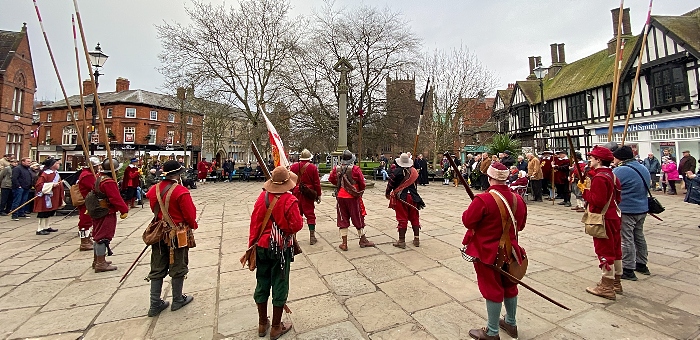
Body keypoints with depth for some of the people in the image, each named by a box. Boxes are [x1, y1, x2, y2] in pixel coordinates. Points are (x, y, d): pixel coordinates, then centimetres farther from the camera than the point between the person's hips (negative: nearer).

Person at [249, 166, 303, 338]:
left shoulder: (262, 197, -5)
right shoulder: (289, 200, -20)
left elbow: (254, 222, 0)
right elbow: (297, 226, -18)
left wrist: (253, 243, 11)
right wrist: (298, 215, 2)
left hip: (262, 246, 5)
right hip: (281, 248, -5)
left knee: (262, 283, 18)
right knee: (280, 285, 10)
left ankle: (262, 324, 36)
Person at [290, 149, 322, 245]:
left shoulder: (293, 166, 1)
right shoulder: (313, 167, -6)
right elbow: (317, 183, -5)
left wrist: (292, 190, 18)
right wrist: (318, 195, 3)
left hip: (296, 194, 3)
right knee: (310, 215, 4)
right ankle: (312, 237, 6)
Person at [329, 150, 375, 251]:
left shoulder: (336, 169, -4)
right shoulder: (356, 169, -14)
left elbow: (331, 179, 10)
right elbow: (362, 183, -9)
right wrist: (360, 191, 12)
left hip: (340, 197, 3)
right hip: (353, 197, -2)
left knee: (342, 220, 10)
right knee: (358, 218, 12)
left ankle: (344, 243, 14)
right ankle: (363, 240, 26)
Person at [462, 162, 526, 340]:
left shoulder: (483, 199, -26)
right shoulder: (518, 199, -3)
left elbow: (467, 221, -17)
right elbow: (520, 225, 9)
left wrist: (473, 208, 0)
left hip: (488, 252, -6)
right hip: (510, 250, 6)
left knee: (492, 289, 6)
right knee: (509, 286, 22)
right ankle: (511, 323, 42)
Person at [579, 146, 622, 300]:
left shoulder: (599, 178, -21)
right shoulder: (612, 175, 12)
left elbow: (597, 201, -26)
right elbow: (617, 198, 18)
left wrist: (585, 190, -13)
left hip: (603, 219, -10)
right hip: (613, 217, 10)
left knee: (604, 251, -2)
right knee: (615, 250, 17)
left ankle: (607, 287, 7)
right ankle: (616, 283, 30)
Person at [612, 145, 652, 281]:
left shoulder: (620, 171, -21)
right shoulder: (643, 168, 10)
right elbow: (648, 184, 24)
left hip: (627, 211, -9)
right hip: (642, 209, 9)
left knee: (627, 239, -2)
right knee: (639, 236, 20)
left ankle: (628, 270, 5)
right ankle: (642, 265, 33)